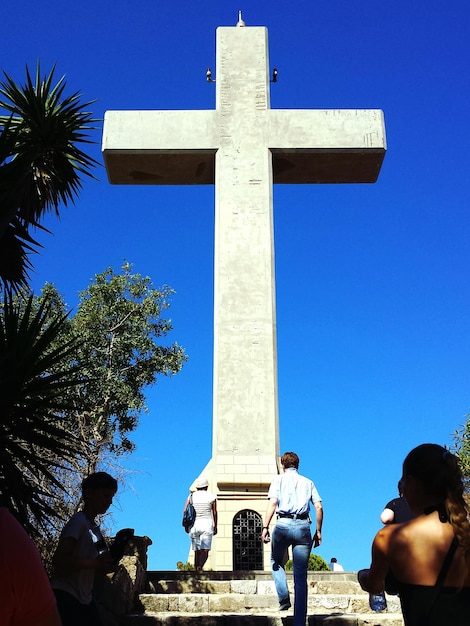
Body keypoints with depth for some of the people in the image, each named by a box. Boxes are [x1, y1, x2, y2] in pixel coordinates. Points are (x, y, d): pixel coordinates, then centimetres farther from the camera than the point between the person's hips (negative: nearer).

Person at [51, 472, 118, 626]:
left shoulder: (95, 527, 13)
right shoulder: (79, 521, -13)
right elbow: (59, 560, -23)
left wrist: (107, 565, -1)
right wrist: (95, 563, -23)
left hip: (85, 599, 9)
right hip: (66, 596, -9)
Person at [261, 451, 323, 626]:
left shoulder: (279, 479, 11)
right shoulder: (308, 482, 19)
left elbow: (273, 502, -4)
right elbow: (319, 507, 8)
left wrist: (265, 527, -8)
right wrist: (318, 531, 13)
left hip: (283, 524, -2)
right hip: (303, 526, 2)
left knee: (276, 562, 24)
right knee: (301, 576, 5)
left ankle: (284, 597, 2)